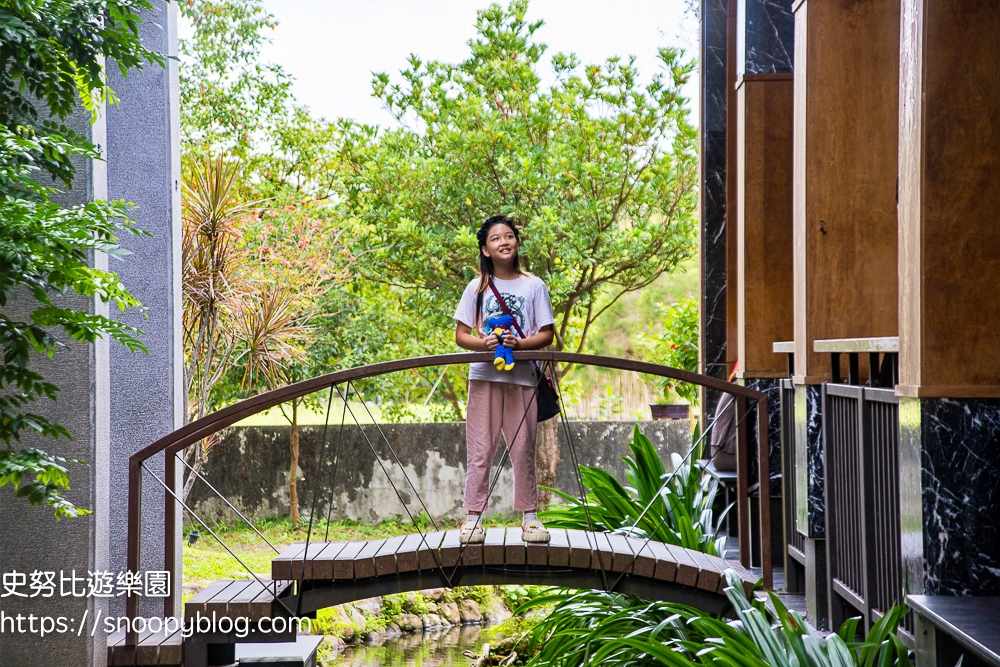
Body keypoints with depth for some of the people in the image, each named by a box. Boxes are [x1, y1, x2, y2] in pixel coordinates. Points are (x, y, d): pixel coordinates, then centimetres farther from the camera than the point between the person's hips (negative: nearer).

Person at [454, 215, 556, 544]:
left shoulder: (534, 286, 5)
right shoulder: (477, 287, 6)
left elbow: (547, 334, 3)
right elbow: (461, 335, 5)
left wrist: (519, 343, -16)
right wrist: (483, 343, -15)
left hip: (522, 377, 0)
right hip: (484, 375, 0)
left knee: (523, 449, 3)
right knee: (480, 450, 0)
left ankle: (530, 515, 12)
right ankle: (473, 516, 4)